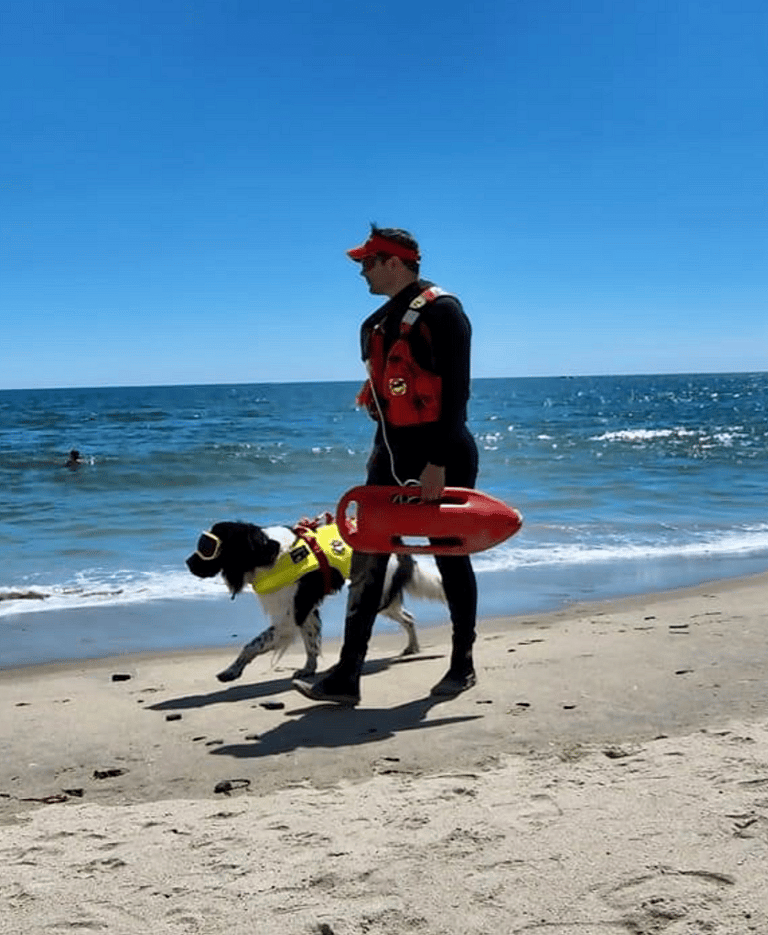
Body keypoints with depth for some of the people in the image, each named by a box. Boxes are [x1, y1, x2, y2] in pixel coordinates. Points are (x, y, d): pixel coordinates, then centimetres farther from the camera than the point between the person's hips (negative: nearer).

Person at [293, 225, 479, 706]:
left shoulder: (440, 310, -13)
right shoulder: (382, 320, 14)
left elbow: (455, 390, -19)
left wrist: (438, 462, -23)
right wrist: (384, 451, 19)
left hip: (442, 453, -8)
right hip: (393, 450, 8)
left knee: (451, 557, 6)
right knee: (367, 561, 2)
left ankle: (462, 665, 23)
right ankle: (347, 676, 4)